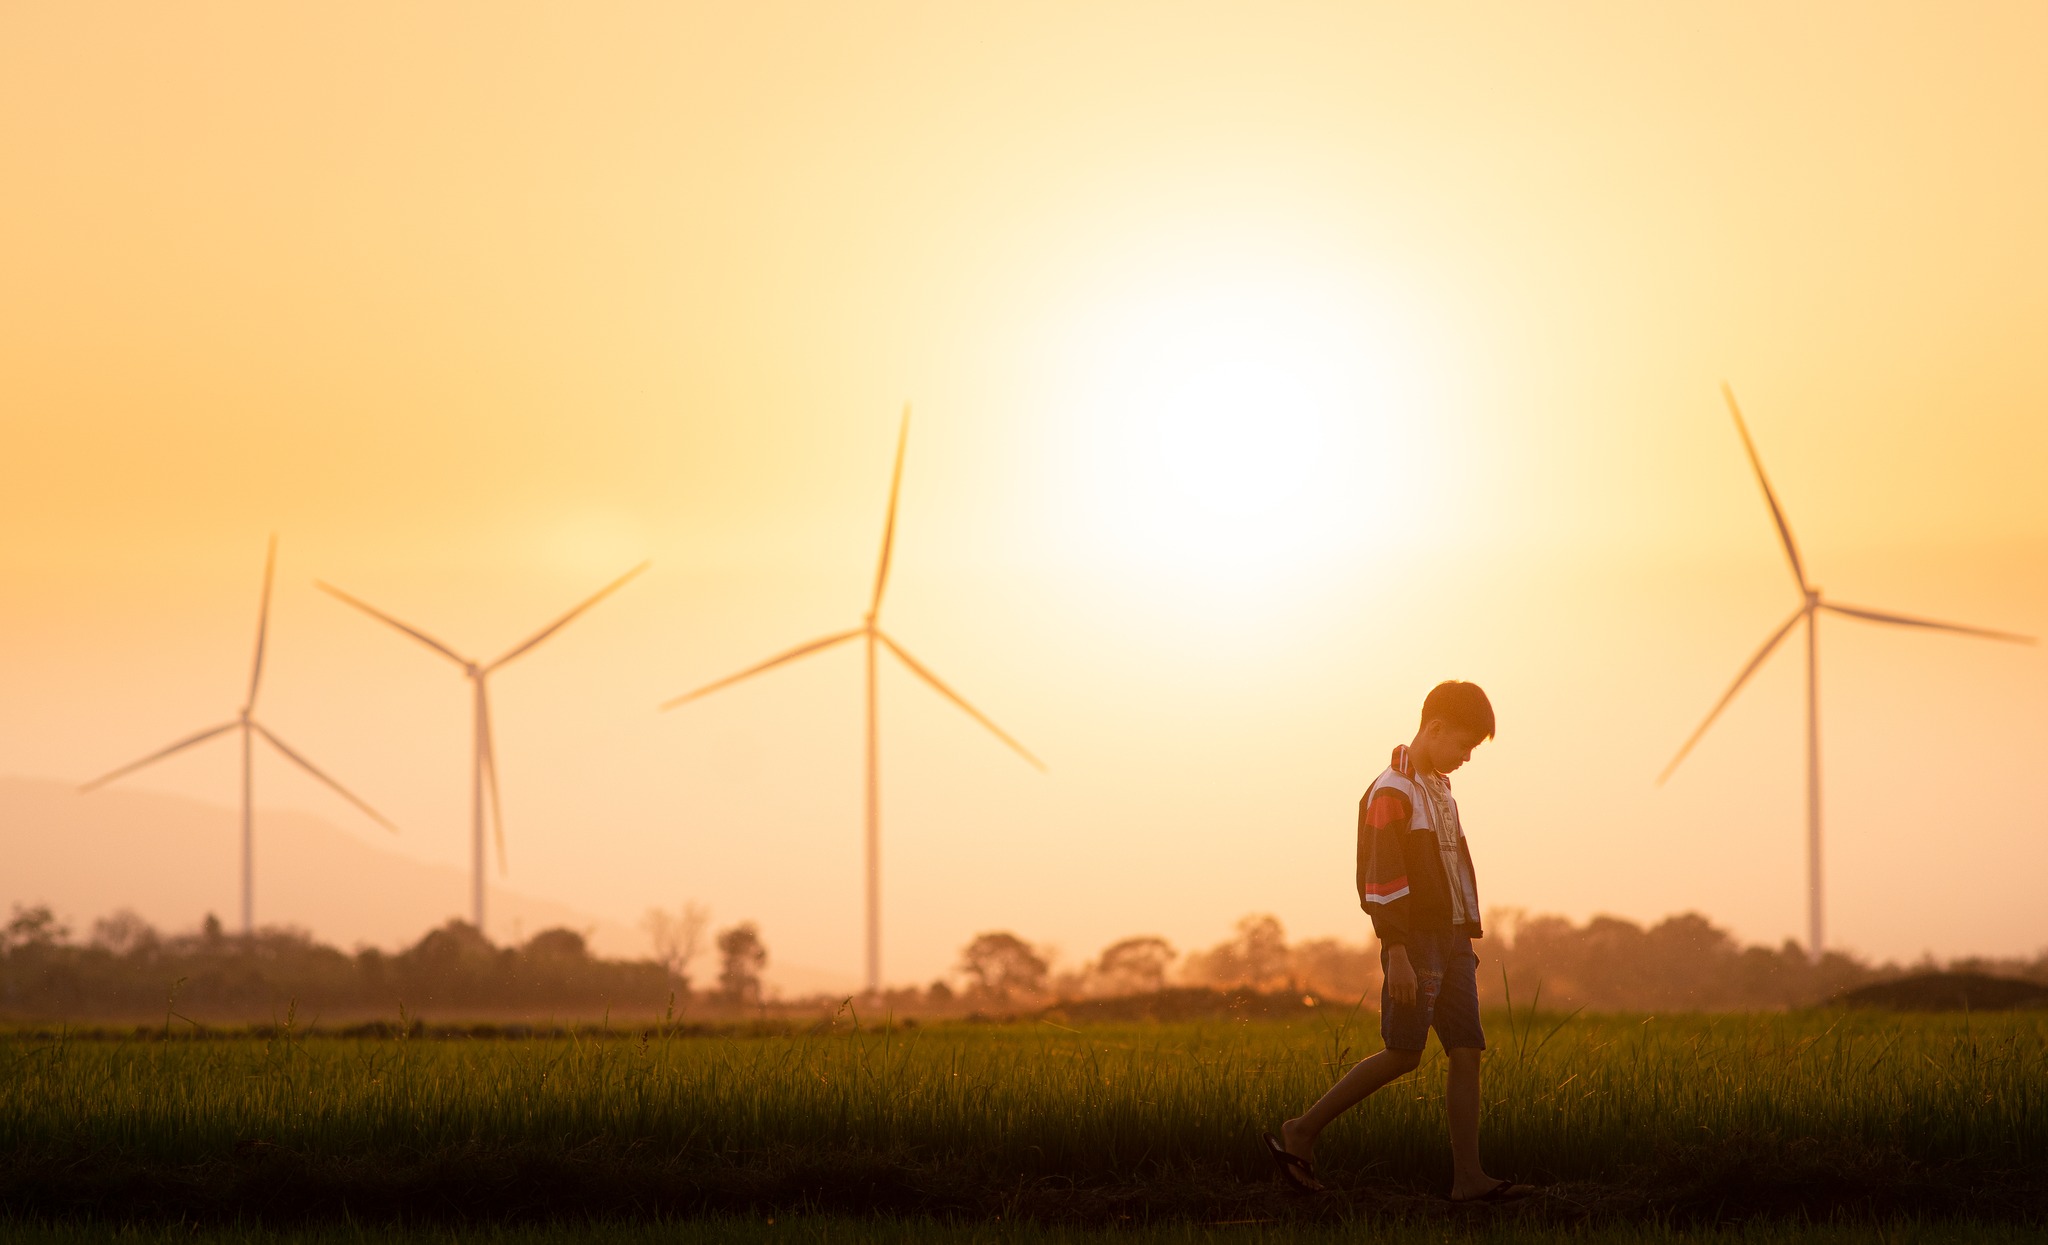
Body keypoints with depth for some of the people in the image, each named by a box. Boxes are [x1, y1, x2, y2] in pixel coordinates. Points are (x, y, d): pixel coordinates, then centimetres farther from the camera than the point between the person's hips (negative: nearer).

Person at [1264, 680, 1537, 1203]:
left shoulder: (1438, 789, 19)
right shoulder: (1390, 793, -10)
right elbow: (1383, 878, -17)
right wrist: (1398, 954, -22)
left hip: (1451, 939, 9)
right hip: (1415, 939, -9)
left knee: (1467, 1053, -1)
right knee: (1403, 1054, -9)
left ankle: (1468, 1176, -5)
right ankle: (1301, 1134, -1)